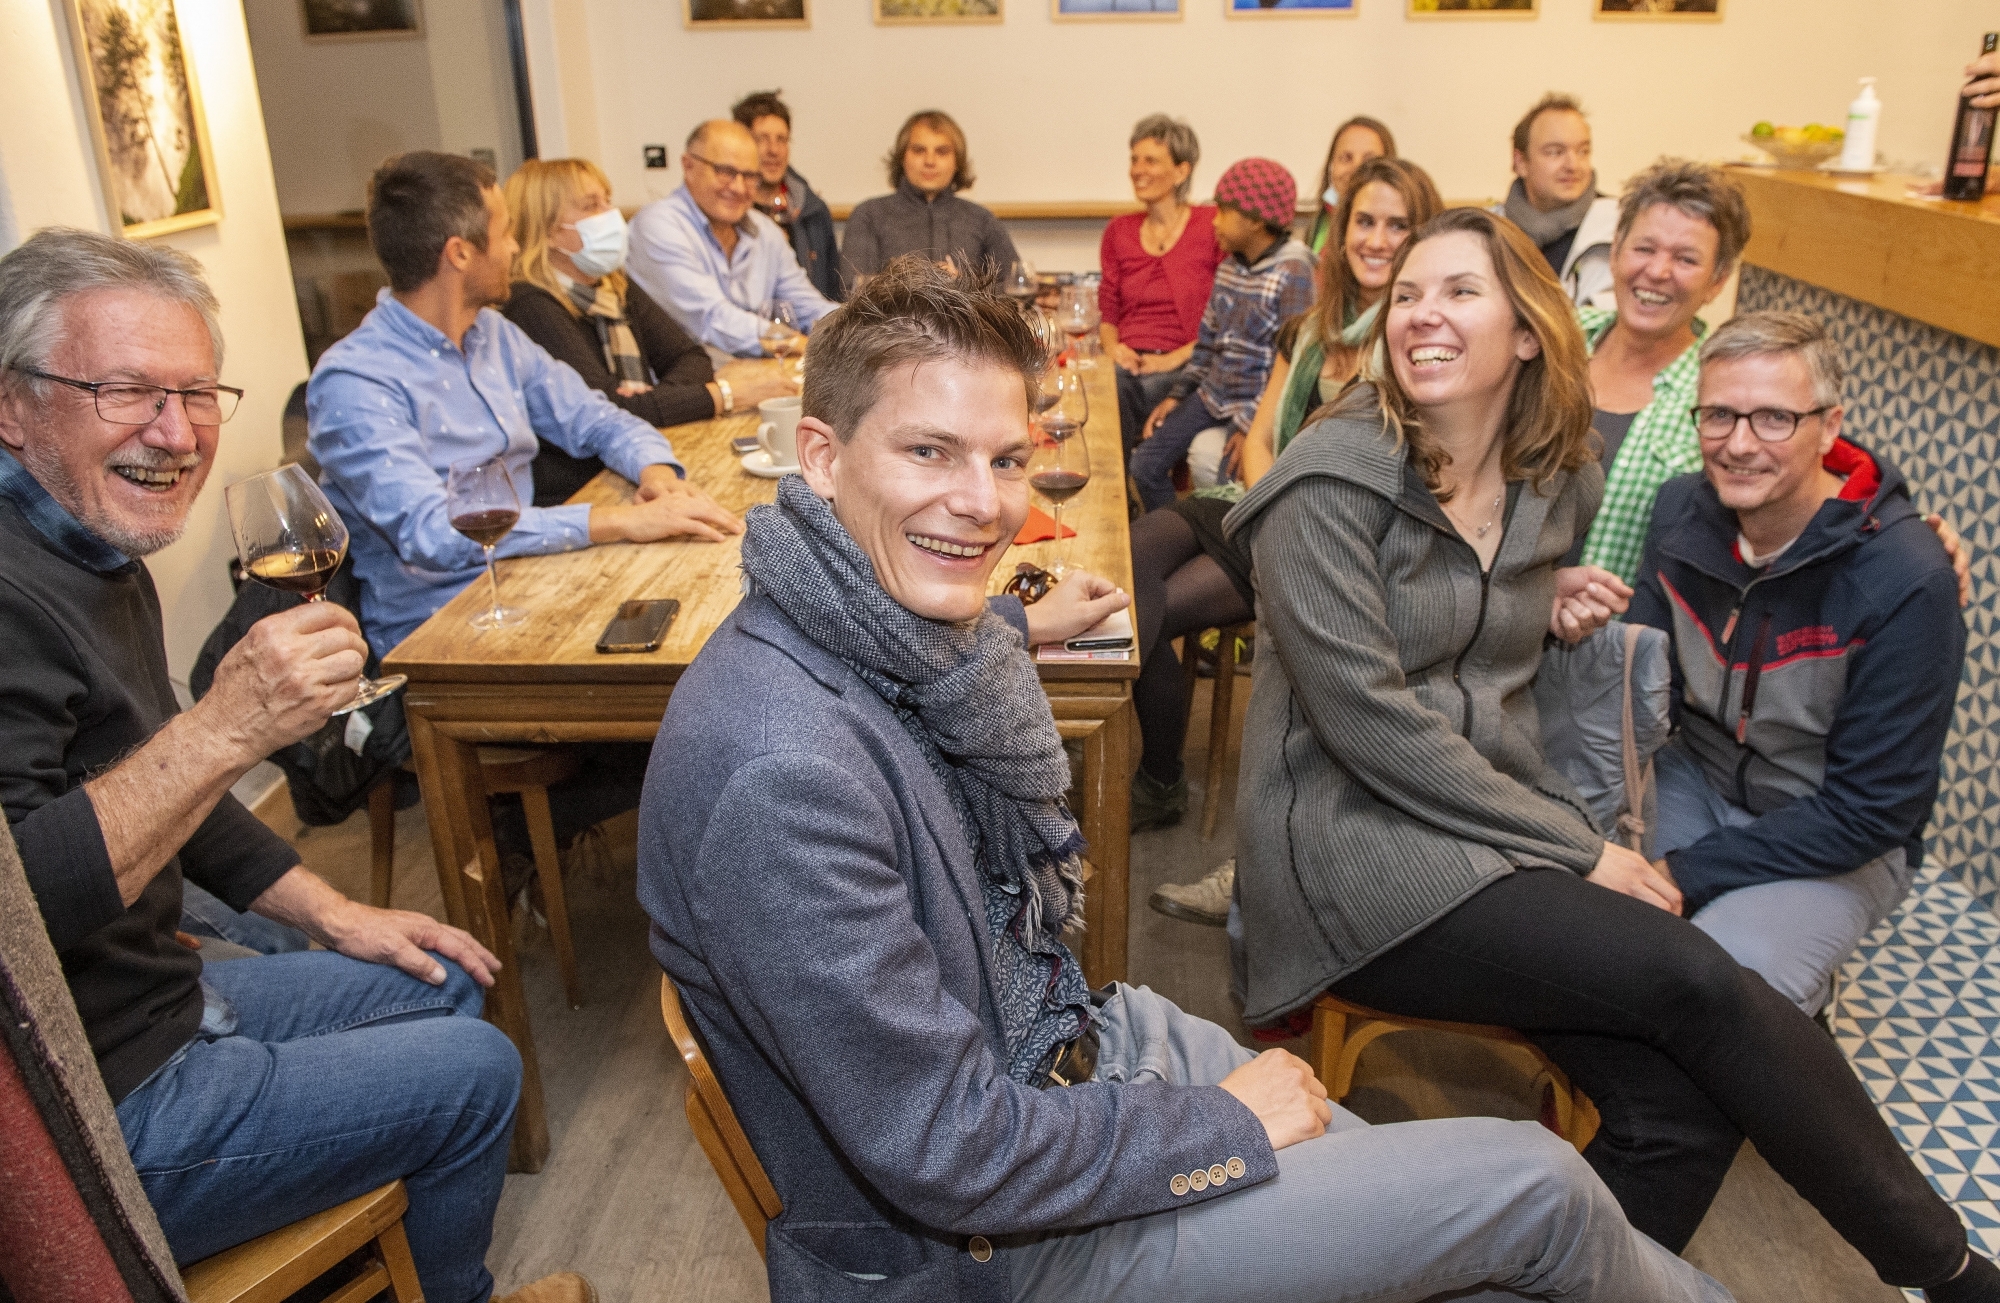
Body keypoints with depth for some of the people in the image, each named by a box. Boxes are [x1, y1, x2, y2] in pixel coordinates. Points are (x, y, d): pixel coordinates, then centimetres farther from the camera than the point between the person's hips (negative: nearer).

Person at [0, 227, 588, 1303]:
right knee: (475, 1072, -2)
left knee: (448, 982, 19)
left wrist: (329, 913, 14)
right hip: (96, 1123, -10)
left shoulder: (99, 557, 7)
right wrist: (226, 728, -39)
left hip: (167, 1001, 10)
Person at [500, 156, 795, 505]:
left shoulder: (616, 289, 13)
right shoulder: (532, 307, -13)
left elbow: (691, 359, 7)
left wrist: (655, 398, -16)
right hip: (570, 498, -7)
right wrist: (723, 394, -16)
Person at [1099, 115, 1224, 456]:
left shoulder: (1213, 225, 4)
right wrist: (1112, 347, -2)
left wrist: (1175, 358, -12)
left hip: (1183, 368, -3)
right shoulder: (1119, 231, 19)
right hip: (1126, 364, 3)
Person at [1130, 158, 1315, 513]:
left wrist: (1252, 425, -22)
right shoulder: (1228, 267, 9)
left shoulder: (1293, 273, -15)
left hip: (1258, 407, -7)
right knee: (1145, 463, 0)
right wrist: (1177, 394, 10)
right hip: (1212, 395, 7)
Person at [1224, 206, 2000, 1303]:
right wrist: (1577, 850, -13)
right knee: (1696, 982, -17)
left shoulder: (1558, 481, 9)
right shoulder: (1334, 482, -11)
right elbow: (1372, 727, -16)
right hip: (1355, 853, -6)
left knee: (1681, 1111, -16)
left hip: (1495, 828, 6)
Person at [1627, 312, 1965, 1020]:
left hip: (1838, 845, -5)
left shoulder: (1908, 584, -24)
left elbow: (1871, 811, -21)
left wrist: (1686, 874, -24)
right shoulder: (1683, 510, -8)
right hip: (1698, 776, 5)